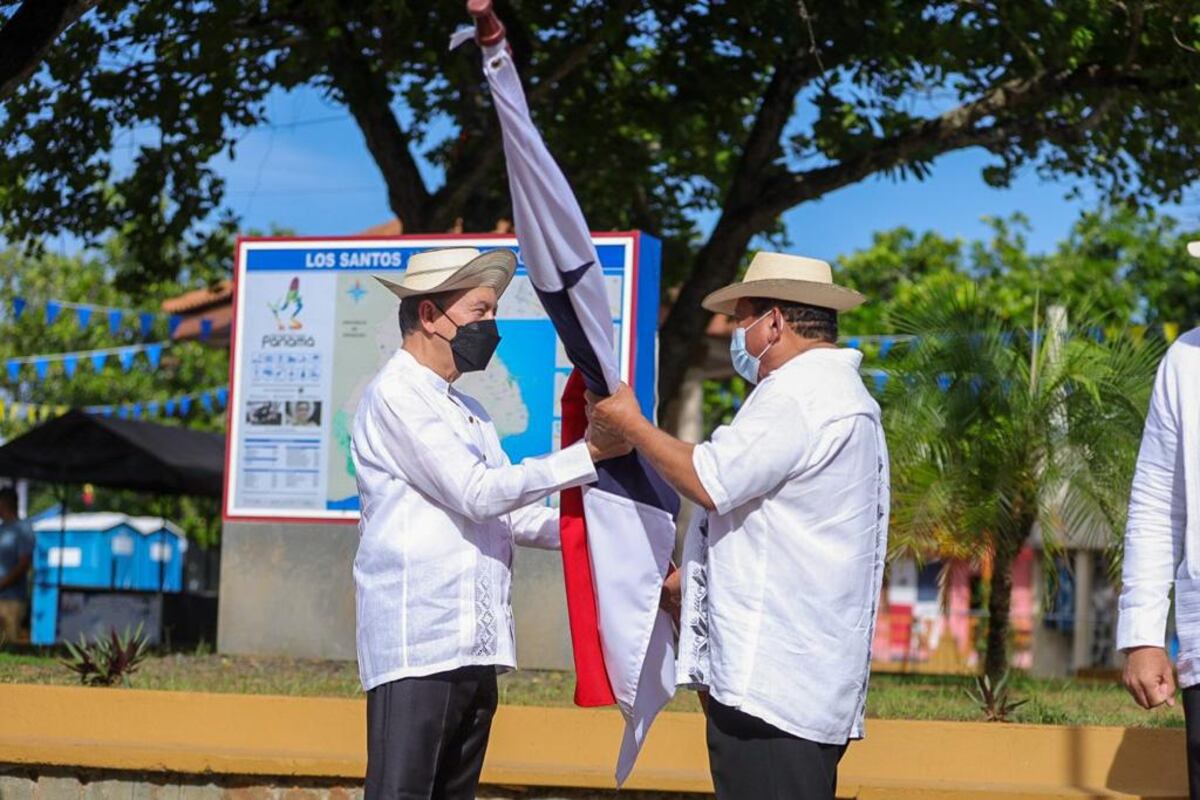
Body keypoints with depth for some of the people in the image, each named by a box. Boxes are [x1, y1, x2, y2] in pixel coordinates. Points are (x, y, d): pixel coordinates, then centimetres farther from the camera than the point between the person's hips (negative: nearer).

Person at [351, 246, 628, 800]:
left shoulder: (470, 413, 21)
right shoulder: (395, 396, -5)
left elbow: (514, 516, 16)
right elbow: (479, 493, -13)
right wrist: (587, 454, -12)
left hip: (473, 649, 9)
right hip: (417, 649, -9)